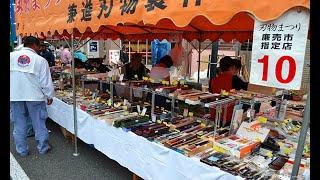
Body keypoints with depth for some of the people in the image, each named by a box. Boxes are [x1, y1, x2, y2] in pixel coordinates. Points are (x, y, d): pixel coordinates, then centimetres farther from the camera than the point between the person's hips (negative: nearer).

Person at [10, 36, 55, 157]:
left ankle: (22, 150, 25)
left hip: (15, 96, 3)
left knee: (19, 124, 14)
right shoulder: (40, 60, -9)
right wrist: (49, 96, 5)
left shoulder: (12, 56, 1)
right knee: (39, 123, 11)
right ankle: (43, 148, 23)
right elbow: (45, 81, -8)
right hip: (34, 96, -3)